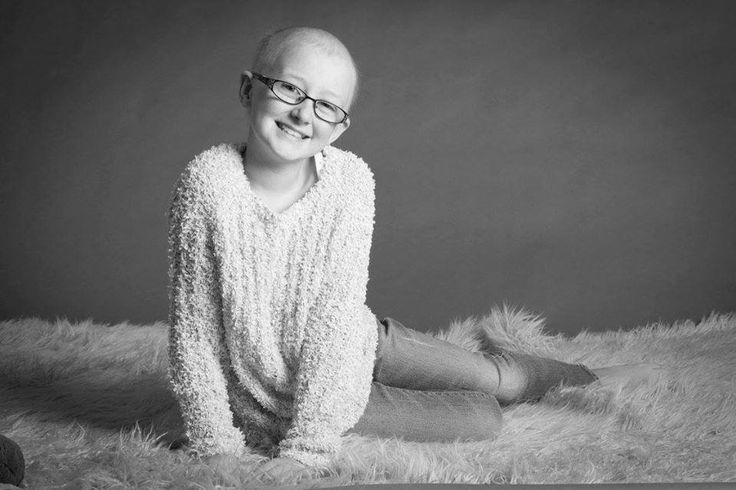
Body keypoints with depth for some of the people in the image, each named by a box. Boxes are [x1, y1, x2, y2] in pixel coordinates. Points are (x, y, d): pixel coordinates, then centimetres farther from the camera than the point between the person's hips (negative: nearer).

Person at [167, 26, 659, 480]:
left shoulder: (349, 178, -20)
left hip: (354, 348, 3)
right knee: (484, 419, -4)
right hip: (277, 396, -3)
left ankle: (588, 377, 47)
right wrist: (218, 447, -20)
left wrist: (305, 448, -26)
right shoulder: (208, 183, -27)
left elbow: (336, 315, -22)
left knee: (496, 375, 15)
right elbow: (194, 330, -21)